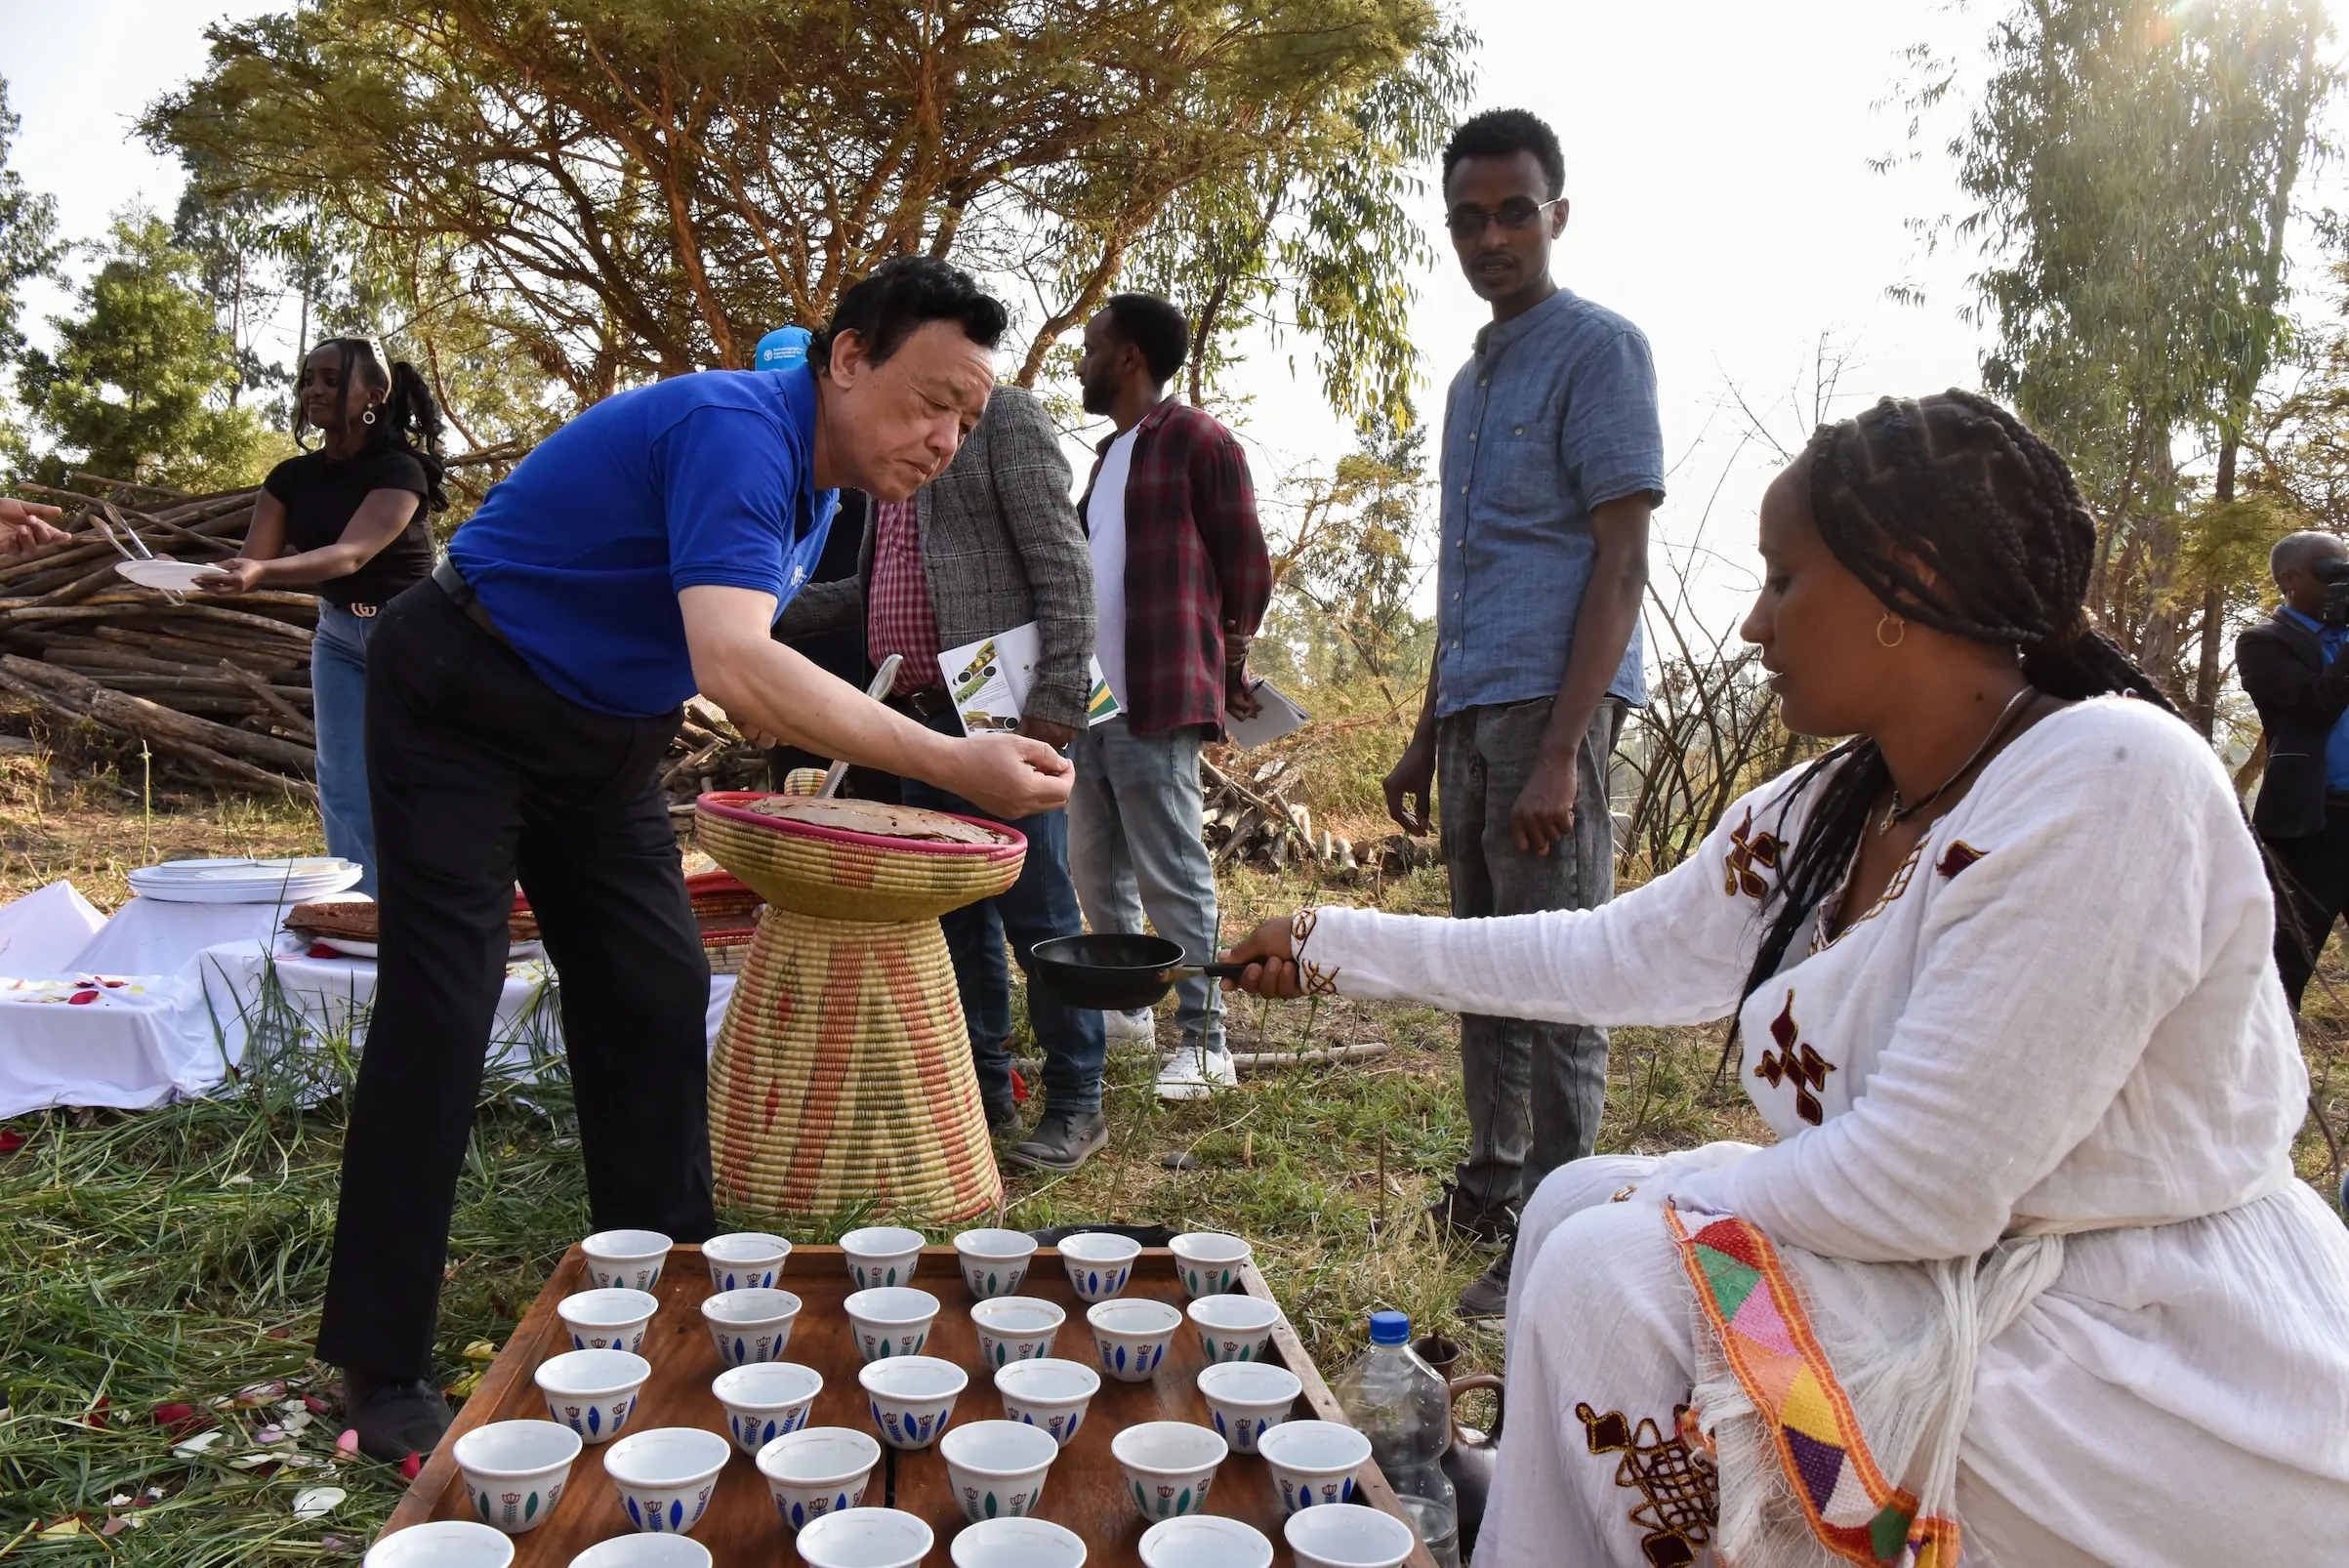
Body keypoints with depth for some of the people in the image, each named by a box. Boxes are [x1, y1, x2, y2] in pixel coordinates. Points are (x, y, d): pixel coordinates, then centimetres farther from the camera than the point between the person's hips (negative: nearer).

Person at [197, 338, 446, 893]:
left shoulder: (399, 470, -19)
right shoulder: (292, 477, -1)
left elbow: (351, 553, -33)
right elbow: (252, 559, -6)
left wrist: (262, 573, -49)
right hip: (339, 638, 5)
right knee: (346, 794, 2)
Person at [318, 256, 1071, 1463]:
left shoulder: (812, 479, 1)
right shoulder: (736, 431, -29)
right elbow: (735, 666, -44)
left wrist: (783, 713, -2)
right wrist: (954, 764, -46)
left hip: (604, 729, 9)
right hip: (462, 709, -9)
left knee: (656, 998, 5)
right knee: (440, 1015, -9)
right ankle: (379, 1373, 2)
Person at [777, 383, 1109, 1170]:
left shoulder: (1004, 415, -4)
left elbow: (1062, 566, -12)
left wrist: (1058, 700, -18)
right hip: (924, 719, 8)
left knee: (1036, 913, -3)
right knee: (955, 915, 12)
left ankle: (1076, 1105, 9)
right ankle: (985, 1090, 23)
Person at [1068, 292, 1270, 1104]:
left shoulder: (1197, 441, -6)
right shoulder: (1110, 454, 21)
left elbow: (1246, 566, -5)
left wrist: (1229, 671, 0)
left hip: (1157, 701, -9)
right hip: (1090, 699, 9)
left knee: (1171, 877, -6)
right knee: (1097, 871, 14)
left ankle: (1204, 1038, 3)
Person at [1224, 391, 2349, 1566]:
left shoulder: (2109, 784, -26)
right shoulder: (1826, 814, 0)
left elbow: (1920, 1184, -27)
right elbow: (1616, 956, 11)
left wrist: (1659, 1203, -11)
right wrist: (1338, 947, 13)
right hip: (1981, 1266, 8)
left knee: (1613, 1277, -16)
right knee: (1578, 1206, 7)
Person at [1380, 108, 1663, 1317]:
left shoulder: (1597, 350, -3)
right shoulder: (1472, 377, 21)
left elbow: (1620, 559, -12)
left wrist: (1561, 751, -20)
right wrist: (1429, 735, 21)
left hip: (1549, 704, -8)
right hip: (1473, 708, 8)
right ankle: (1493, 1186, 27)